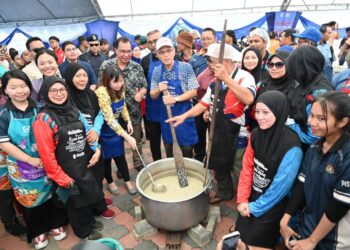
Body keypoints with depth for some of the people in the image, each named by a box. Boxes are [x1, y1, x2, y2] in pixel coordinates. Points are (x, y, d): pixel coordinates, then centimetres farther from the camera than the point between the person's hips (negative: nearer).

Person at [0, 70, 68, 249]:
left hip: (46, 163, 1)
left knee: (51, 193, 14)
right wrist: (31, 160, -15)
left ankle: (56, 223, 38)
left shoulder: (39, 108, -5)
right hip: (22, 168, -1)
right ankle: (38, 231, 37)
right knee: (31, 200, 15)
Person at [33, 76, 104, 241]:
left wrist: (96, 149, -3)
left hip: (84, 165, 6)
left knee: (90, 195, 21)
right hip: (66, 170, -6)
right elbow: (46, 154, -18)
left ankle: (90, 221, 49)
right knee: (75, 202, 14)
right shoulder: (44, 119, -18)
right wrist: (61, 178, -15)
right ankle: (85, 231, 39)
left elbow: (87, 133, 13)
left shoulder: (74, 111, 3)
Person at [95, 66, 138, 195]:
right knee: (106, 157, 12)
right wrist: (127, 137, -36)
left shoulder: (120, 90, -8)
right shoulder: (102, 92, -30)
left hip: (116, 126, 5)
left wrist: (128, 121, -4)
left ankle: (127, 181, 28)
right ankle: (110, 182, 32)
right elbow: (109, 119, -34)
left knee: (120, 155, 13)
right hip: (104, 129, -5)